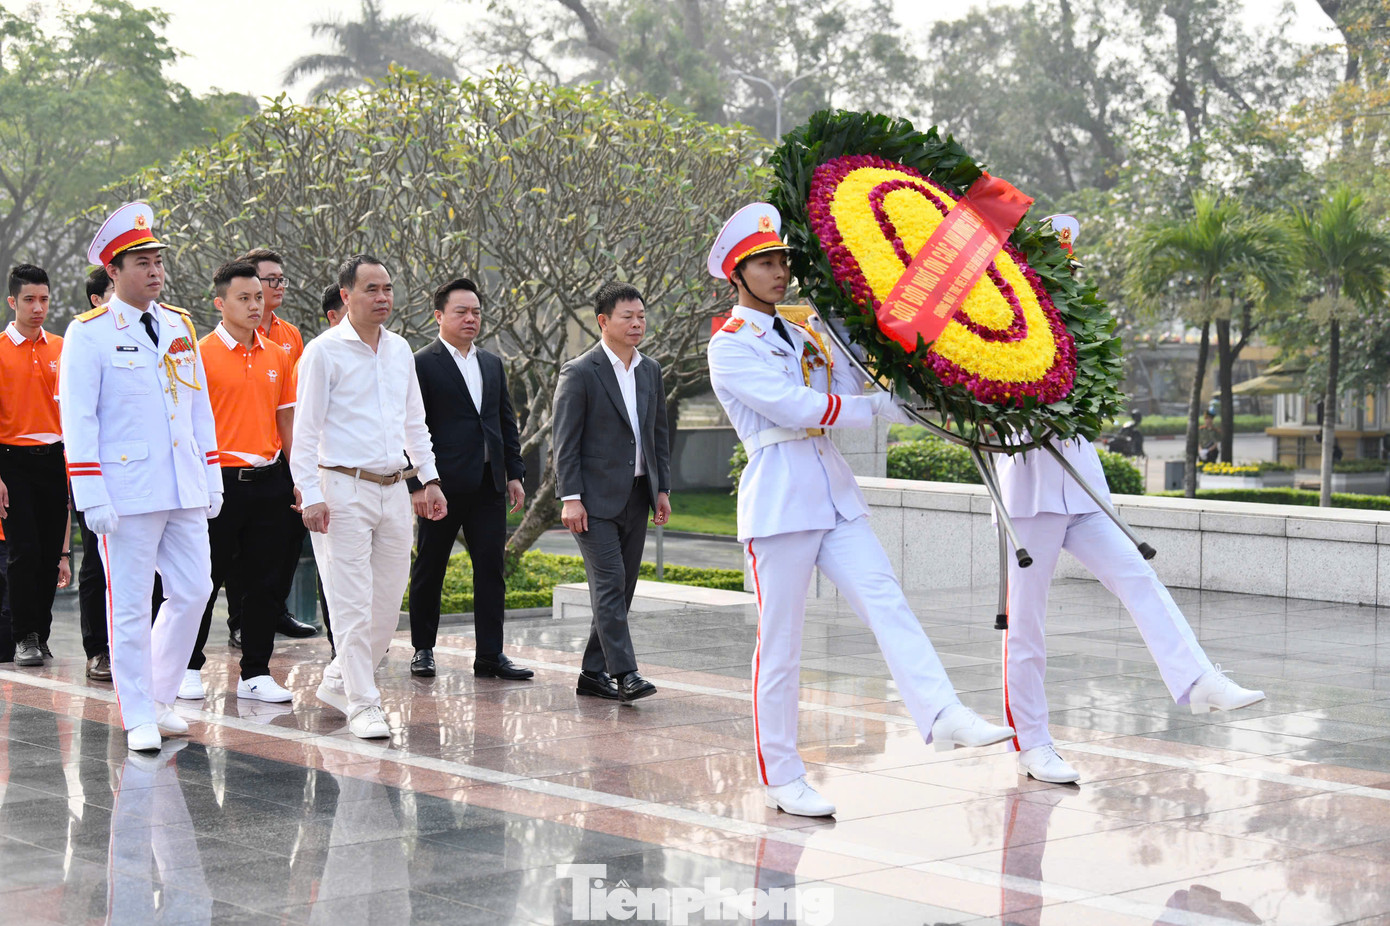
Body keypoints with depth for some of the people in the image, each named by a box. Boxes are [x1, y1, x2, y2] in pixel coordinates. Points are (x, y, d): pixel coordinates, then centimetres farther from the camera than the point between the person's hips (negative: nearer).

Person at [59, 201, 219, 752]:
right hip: (127, 494, -6)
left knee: (193, 591, 7)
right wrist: (91, 496, -14)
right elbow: (78, 419, -9)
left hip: (185, 492, 6)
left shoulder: (180, 326, 12)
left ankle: (160, 699, 23)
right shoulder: (89, 334, -6)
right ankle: (138, 718, 10)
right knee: (130, 606, 0)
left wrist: (212, 478, 13)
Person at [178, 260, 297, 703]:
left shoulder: (277, 356, 10)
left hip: (268, 480, 5)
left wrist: (299, 478, 11)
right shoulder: (202, 355, -5)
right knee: (206, 579, 3)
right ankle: (189, 667, 18)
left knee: (262, 581, 6)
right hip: (221, 480, -4)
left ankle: (255, 674, 13)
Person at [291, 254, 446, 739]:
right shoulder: (324, 351, -6)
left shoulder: (400, 349, 13)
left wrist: (430, 478, 16)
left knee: (388, 599, 8)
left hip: (395, 489, 7)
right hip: (344, 488, -6)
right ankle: (362, 704, -1)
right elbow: (305, 429, -8)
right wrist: (310, 495, -15)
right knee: (352, 603, -6)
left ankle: (339, 682, 25)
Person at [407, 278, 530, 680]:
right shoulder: (422, 364, -5)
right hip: (443, 484, -5)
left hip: (488, 484, 5)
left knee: (491, 567, 2)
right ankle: (422, 649, 18)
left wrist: (515, 473, 11)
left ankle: (490, 655, 5)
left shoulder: (492, 363, 15)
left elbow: (507, 421, 17)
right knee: (429, 568, 6)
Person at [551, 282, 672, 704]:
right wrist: (571, 498, -15)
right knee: (609, 582, -13)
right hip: (597, 497, -7)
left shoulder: (650, 371, 12)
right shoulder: (580, 372, -7)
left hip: (637, 495, 7)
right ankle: (623, 673, -15)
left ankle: (593, 672, 15)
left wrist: (662, 489, 12)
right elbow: (565, 441, -9)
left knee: (622, 587, 7)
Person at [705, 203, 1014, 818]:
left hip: (835, 494, 6)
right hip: (780, 500, -6)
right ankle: (781, 777, 7)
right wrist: (880, 406, -10)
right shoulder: (730, 346, -2)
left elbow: (849, 394, 10)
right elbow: (795, 407, -13)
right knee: (780, 644, -1)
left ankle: (942, 715, -28)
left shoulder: (804, 334, 20)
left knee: (885, 601, -13)